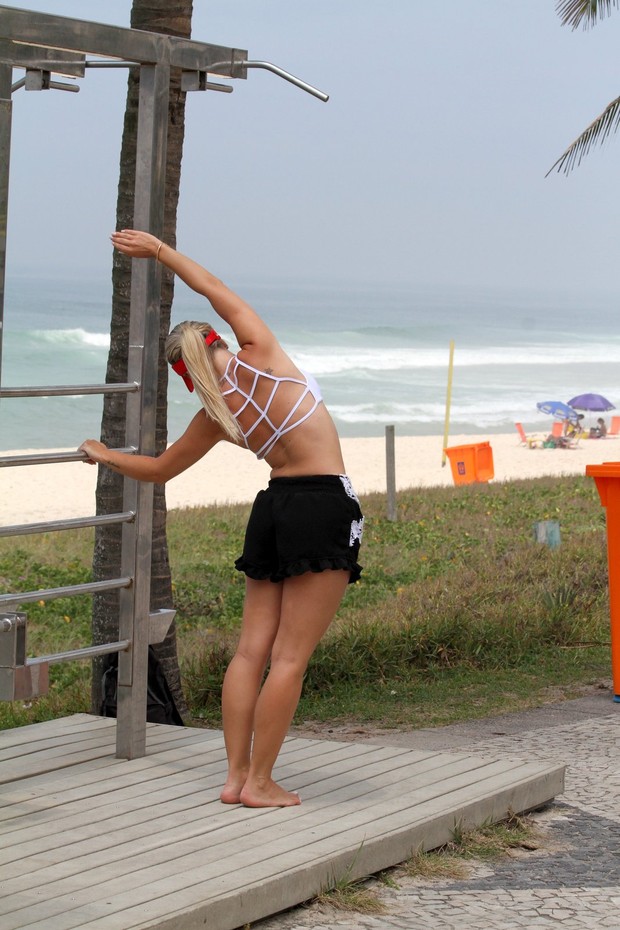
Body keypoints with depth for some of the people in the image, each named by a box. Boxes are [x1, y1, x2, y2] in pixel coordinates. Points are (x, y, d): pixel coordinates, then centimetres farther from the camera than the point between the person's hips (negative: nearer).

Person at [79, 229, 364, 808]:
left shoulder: (215, 417, 7)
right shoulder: (259, 356, -4)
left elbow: (159, 469, 22)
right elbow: (216, 290, 11)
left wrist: (105, 456, 41)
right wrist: (160, 251, 22)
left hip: (275, 506, 5)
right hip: (324, 506, -5)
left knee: (252, 649, 10)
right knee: (291, 656, -4)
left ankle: (236, 776, 12)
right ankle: (259, 782, -2)